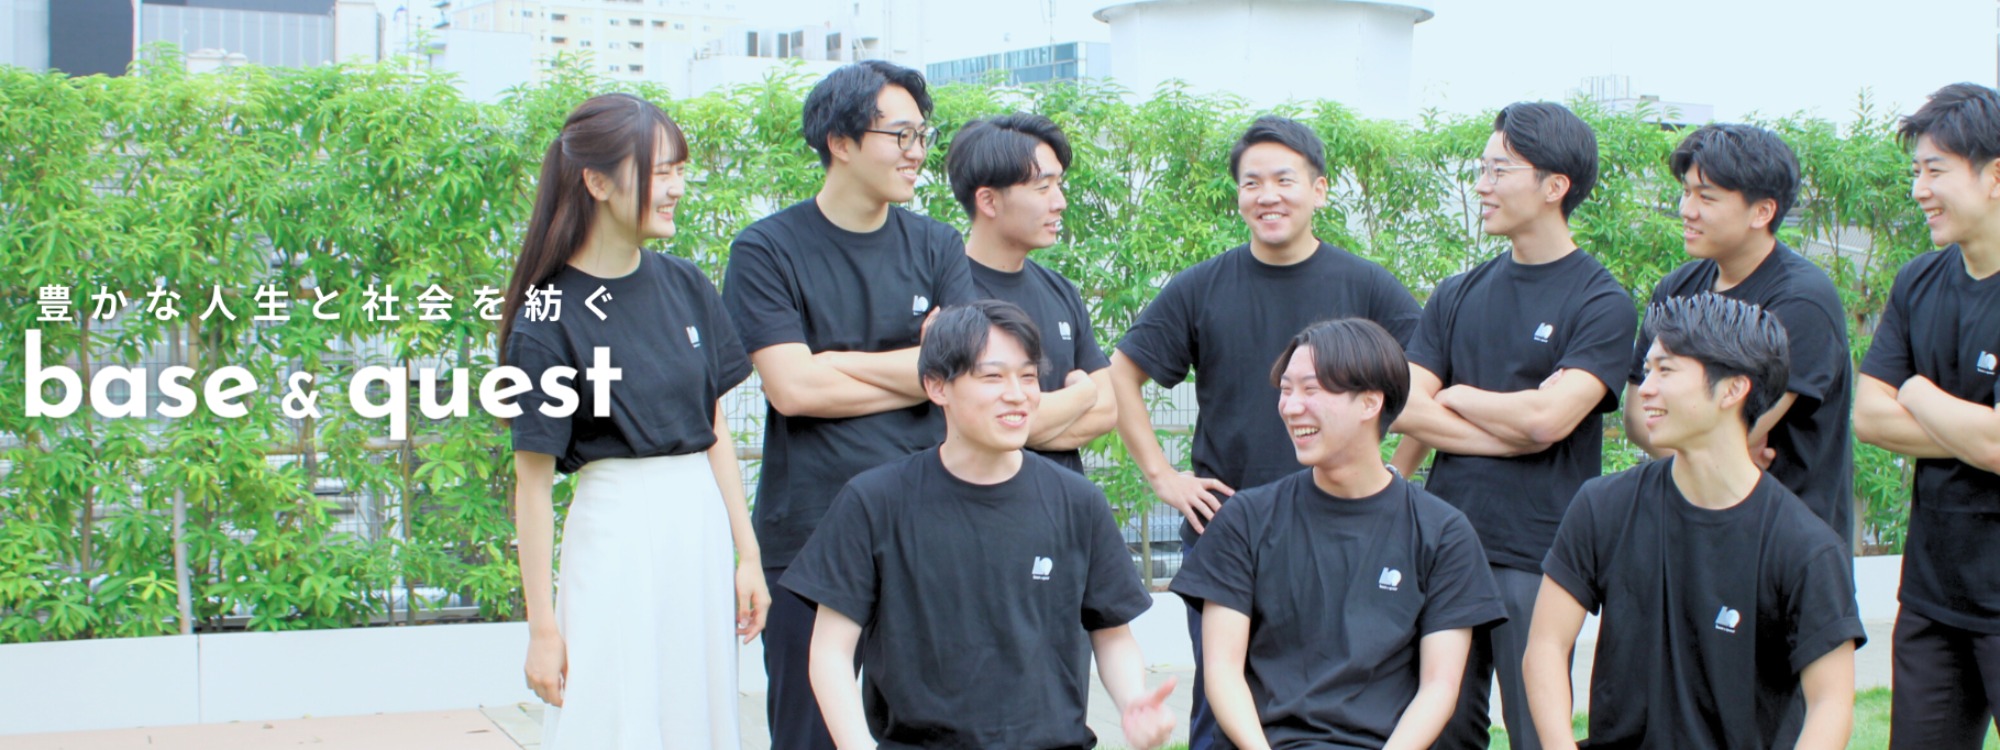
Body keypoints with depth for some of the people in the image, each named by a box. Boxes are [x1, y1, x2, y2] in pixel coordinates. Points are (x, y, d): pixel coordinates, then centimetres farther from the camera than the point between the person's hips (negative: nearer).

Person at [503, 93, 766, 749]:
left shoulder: (686, 286, 5)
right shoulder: (548, 318, -10)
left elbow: (714, 430, 11)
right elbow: (533, 480, -8)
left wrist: (747, 554, 8)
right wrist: (542, 627, -9)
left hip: (702, 523, 5)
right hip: (617, 530, -5)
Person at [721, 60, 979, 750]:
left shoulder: (935, 247, 10)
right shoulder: (768, 251, -1)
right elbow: (790, 388, -11)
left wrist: (829, 362, -7)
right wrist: (912, 378, -4)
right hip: (808, 529, -3)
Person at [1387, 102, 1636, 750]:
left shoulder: (1602, 303, -3)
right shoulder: (1458, 296, 12)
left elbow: (1546, 418, -15)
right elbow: (1403, 408, 2)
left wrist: (1457, 396, 0)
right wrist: (1509, 424, -7)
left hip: (1536, 556, -5)